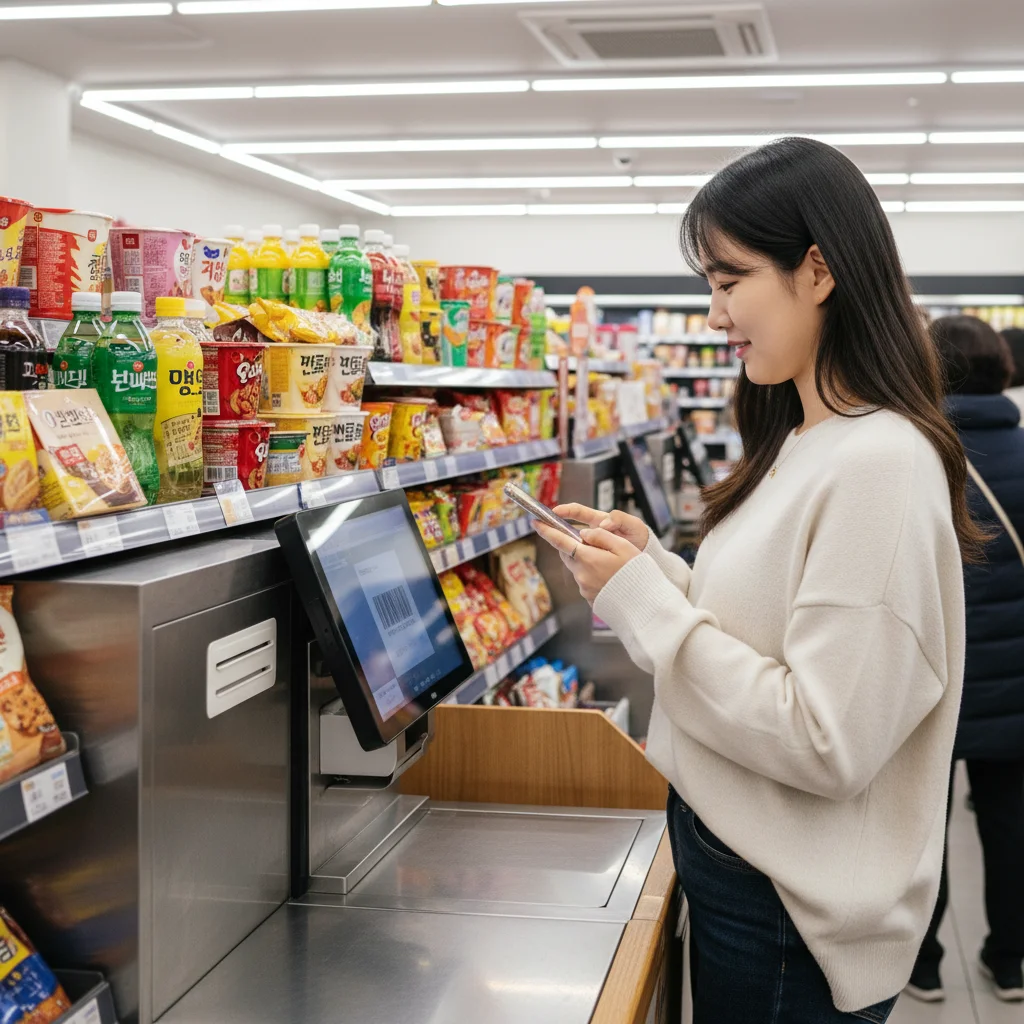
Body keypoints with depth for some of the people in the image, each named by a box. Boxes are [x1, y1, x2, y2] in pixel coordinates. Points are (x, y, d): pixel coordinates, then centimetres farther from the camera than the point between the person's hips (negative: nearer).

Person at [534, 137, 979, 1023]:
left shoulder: (878, 464, -22)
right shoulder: (803, 445, 8)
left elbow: (828, 743, -25)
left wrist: (643, 598, -20)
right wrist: (653, 565, -1)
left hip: (792, 916, -9)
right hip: (740, 859, 9)